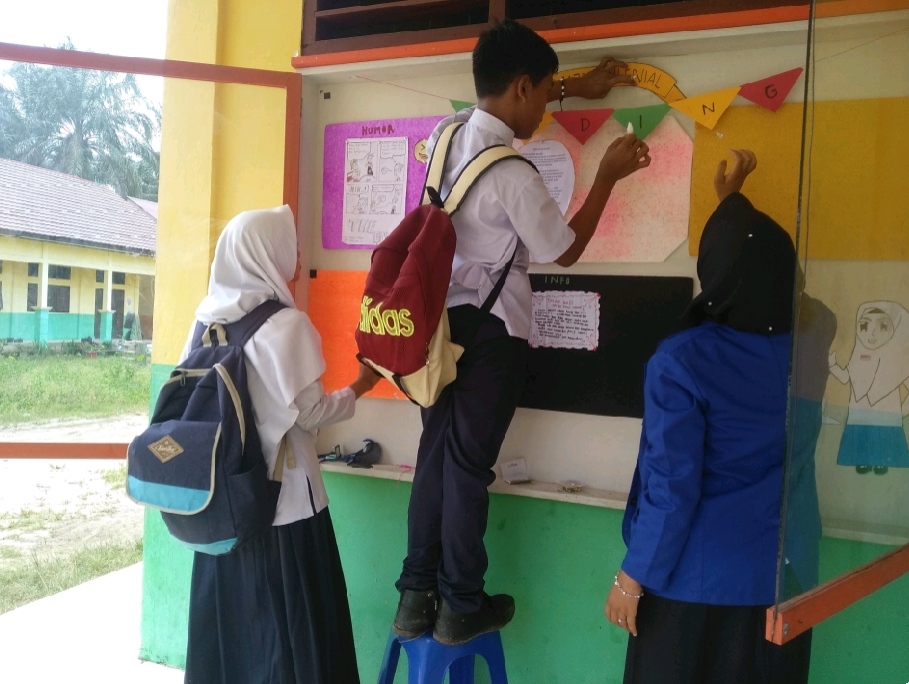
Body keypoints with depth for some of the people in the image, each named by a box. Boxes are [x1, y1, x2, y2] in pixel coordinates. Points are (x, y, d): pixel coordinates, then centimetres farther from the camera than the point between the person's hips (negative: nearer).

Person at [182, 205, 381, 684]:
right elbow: (308, 413, -14)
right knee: (288, 626, 6)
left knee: (227, 618, 17)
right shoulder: (285, 323, -16)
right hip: (283, 499, -7)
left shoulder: (209, 317, 4)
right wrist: (360, 386, 1)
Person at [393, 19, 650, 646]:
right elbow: (566, 250, -8)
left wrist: (578, 88, 30)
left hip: (444, 318, 8)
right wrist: (609, 175, 0)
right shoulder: (512, 172, -21)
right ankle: (460, 607, 18)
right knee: (470, 465, 2)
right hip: (491, 333, -7)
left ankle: (416, 597, 23)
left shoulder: (450, 131, 3)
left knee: (435, 455, 13)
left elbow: (504, 100, 27)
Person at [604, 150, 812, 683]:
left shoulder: (683, 359, -21)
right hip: (780, 575, 5)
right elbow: (761, 261, 16)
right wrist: (731, 198, 28)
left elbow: (672, 484, -21)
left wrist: (633, 575, -9)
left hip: (697, 577, -5)